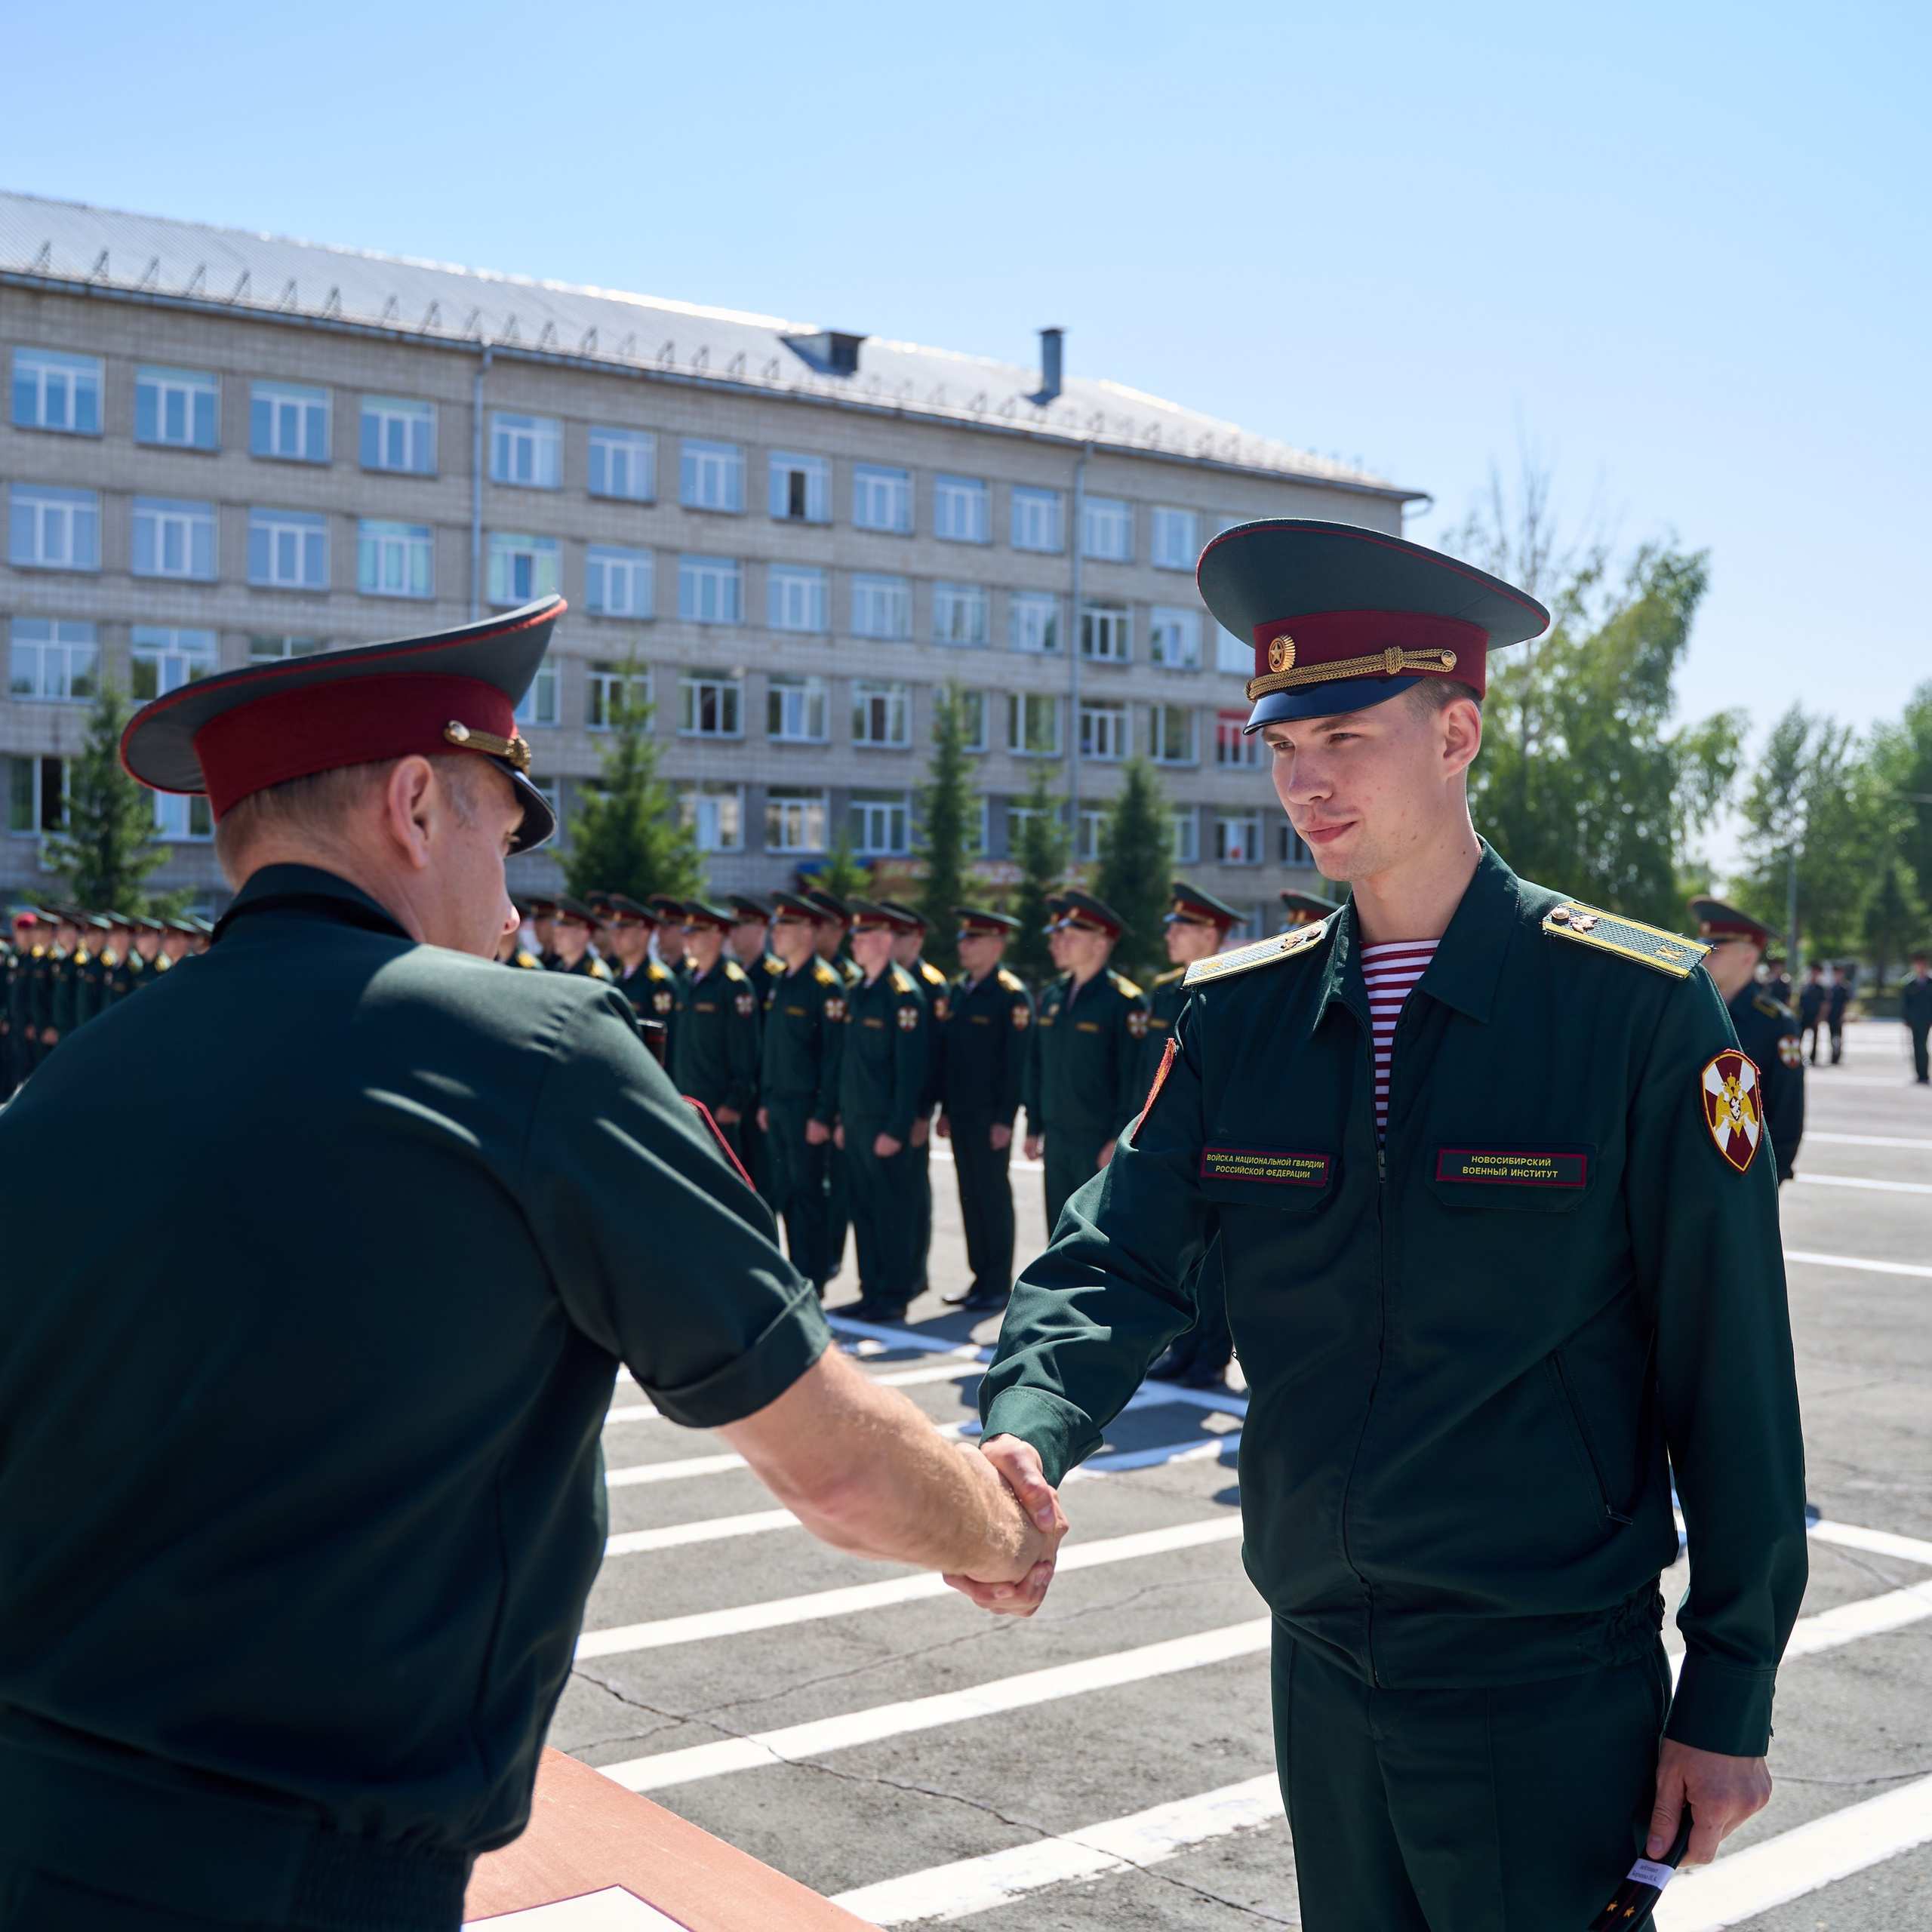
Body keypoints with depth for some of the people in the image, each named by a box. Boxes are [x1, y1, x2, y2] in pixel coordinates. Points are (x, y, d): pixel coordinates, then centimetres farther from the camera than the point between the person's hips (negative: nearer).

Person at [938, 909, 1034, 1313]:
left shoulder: (1012, 995, -10)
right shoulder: (958, 991, 12)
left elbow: (1016, 1062, -13)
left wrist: (1004, 1118, -16)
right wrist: (945, 1109, 13)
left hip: (990, 1116, -7)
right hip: (961, 1114, 7)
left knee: (993, 1196, -1)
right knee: (970, 1196, 11)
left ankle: (999, 1285, 8)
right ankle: (981, 1277, 19)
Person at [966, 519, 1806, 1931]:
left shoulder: (1639, 1005, -12)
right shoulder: (1240, 1011, 0)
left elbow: (1729, 1374, -9)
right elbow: (1118, 1258, -5)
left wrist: (1730, 1697, -6)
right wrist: (1024, 1435, -26)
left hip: (1552, 1698, -4)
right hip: (1322, 1668, 4)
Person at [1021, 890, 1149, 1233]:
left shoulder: (1125, 1002, -11)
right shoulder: (1051, 998, 10)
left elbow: (1135, 1078, -14)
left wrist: (1119, 1140, -17)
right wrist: (1034, 1127, 14)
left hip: (1101, 1143, -7)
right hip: (1058, 1140, 7)